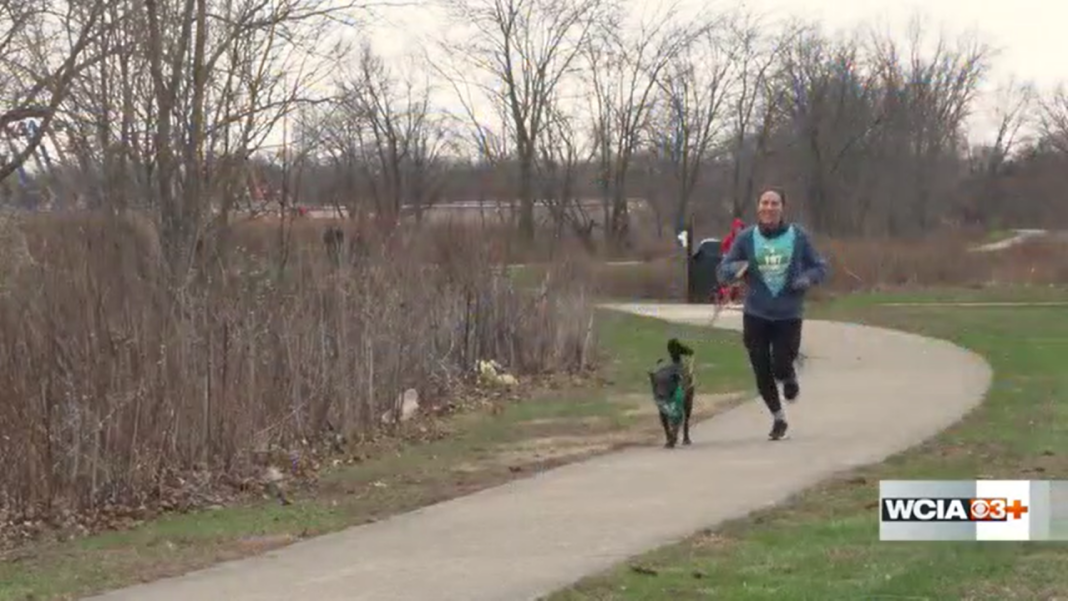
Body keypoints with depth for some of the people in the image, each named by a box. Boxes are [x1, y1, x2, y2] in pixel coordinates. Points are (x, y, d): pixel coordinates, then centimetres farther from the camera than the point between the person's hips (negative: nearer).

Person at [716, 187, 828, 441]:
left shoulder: (799, 236, -3)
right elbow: (723, 271, 4)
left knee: (781, 368, -11)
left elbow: (820, 267, 7)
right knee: (762, 372, 5)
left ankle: (790, 378, 28)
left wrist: (806, 279, -15)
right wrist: (736, 268, -19)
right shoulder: (746, 238, -1)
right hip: (755, 315, 1)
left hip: (788, 315, -1)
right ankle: (778, 417, 29)